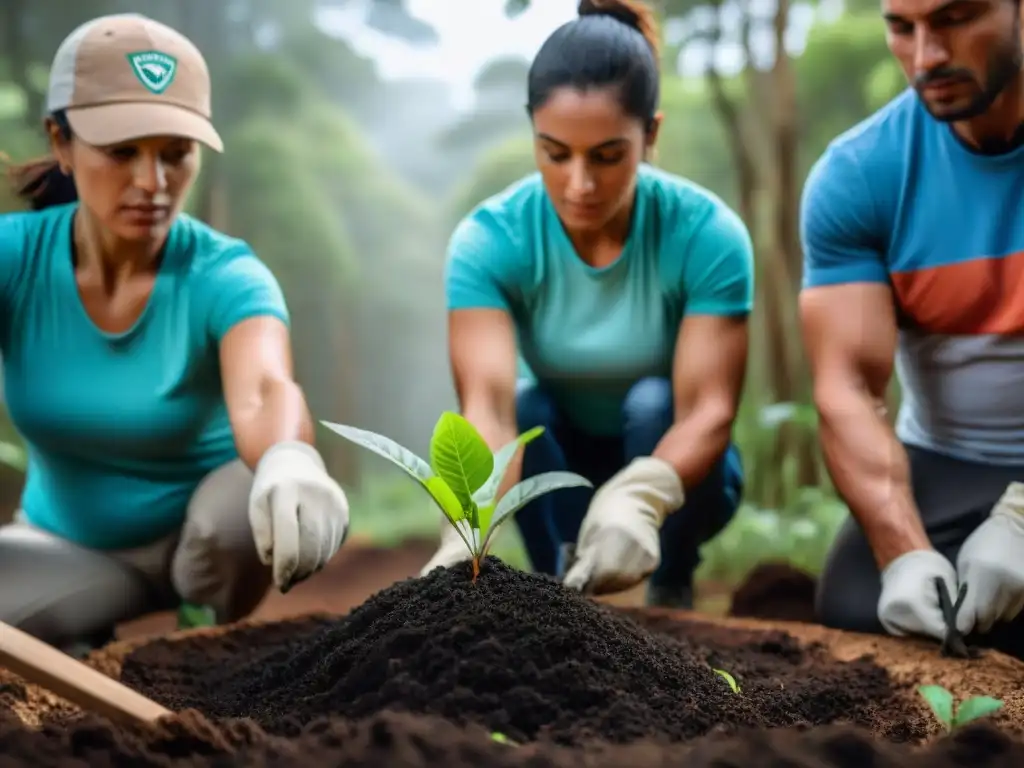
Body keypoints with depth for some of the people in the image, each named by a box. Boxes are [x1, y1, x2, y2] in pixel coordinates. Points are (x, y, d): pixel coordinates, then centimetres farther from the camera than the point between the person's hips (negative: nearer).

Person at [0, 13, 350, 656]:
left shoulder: (224, 276, -23)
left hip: (200, 530, -1)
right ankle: (78, 654, 4)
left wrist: (288, 459, -68)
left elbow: (263, 392, -44)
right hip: (65, 542, 1)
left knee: (249, 506, -35)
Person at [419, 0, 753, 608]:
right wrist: (466, 538, -53)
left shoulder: (707, 233, -23)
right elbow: (487, 406, -34)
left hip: (673, 468, 0)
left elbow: (710, 409, -30)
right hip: (564, 460, 0)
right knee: (524, 404, -29)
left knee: (651, 402, -31)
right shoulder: (489, 239, -22)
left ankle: (673, 588, -6)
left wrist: (638, 497, -51)